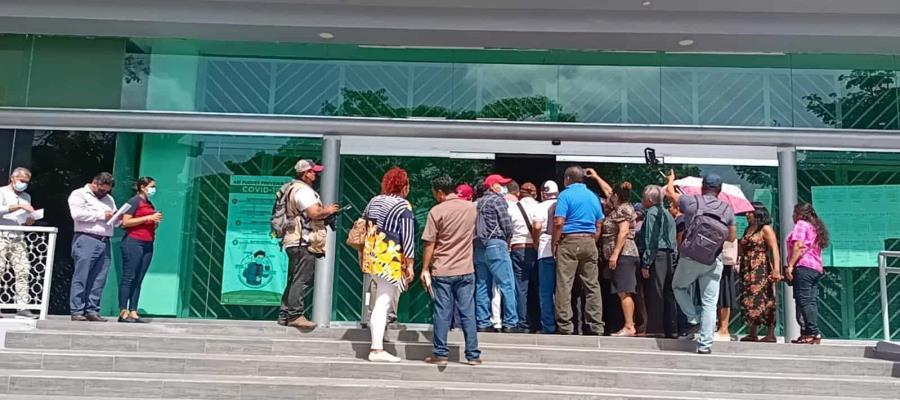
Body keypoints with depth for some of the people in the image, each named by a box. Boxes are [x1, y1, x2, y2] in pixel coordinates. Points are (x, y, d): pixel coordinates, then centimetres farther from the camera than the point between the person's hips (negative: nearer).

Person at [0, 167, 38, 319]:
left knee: (23, 272, -6)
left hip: (19, 239, 5)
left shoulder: (26, 197, 20)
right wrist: (19, 206, -20)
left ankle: (22, 307, -8)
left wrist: (30, 220, 1)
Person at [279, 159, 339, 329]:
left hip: (294, 241, 11)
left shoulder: (292, 188, 22)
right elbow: (314, 213, -22)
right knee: (301, 280, -9)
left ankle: (285, 315, 17)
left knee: (294, 280, 14)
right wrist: (328, 210, -4)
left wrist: (324, 212, 16)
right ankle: (295, 315, -9)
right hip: (303, 242, -11)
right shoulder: (303, 190, -13)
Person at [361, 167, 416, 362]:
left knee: (381, 299, 20)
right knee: (383, 303, -6)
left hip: (371, 257, 7)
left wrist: (365, 257, 25)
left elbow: (364, 230, 17)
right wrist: (409, 265, -9)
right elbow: (408, 238, -12)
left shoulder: (373, 201, 12)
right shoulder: (403, 206, -8)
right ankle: (377, 349, -5)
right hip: (390, 260, -7)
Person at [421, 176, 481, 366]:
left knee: (442, 313, 3)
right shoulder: (472, 207, 4)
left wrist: (425, 269, -3)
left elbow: (429, 243, -9)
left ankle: (440, 354, 7)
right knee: (468, 312, 7)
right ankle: (473, 354, 9)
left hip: (442, 271, -3)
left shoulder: (436, 211, -9)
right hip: (466, 270, 3)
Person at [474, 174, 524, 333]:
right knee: (507, 285, -6)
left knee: (482, 286, 7)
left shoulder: (478, 203, 19)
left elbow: (475, 227, 16)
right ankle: (510, 323, -8)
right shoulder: (498, 200, -3)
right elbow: (507, 225, -8)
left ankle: (483, 323, 8)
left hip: (479, 247, 8)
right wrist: (507, 241, 10)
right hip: (496, 245, -8)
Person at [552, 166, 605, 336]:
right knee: (592, 285, 7)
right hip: (589, 241, 5)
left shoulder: (566, 194, -5)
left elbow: (559, 222, -13)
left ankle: (565, 326, -4)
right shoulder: (593, 196, 13)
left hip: (569, 241, -5)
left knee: (564, 285, -3)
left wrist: (555, 244, -5)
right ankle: (595, 326, 9)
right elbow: (599, 225, 13)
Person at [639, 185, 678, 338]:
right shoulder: (668, 214, 22)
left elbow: (650, 240, -12)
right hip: (670, 256, 8)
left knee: (655, 294, -7)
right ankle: (671, 329, 10)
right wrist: (673, 259, 18)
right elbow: (673, 240, 20)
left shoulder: (651, 213, -5)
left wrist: (646, 264, -13)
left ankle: (655, 328, -9)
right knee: (668, 294, 9)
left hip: (657, 256, -8)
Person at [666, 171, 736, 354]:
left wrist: (671, 178, 33)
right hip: (713, 263, 2)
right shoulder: (728, 209, 2)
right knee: (709, 303, 6)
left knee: (679, 287, 25)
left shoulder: (692, 202, -4)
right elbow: (732, 237, 12)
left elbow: (671, 192, 13)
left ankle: (694, 319, 10)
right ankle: (705, 344, 5)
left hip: (689, 259, -1)